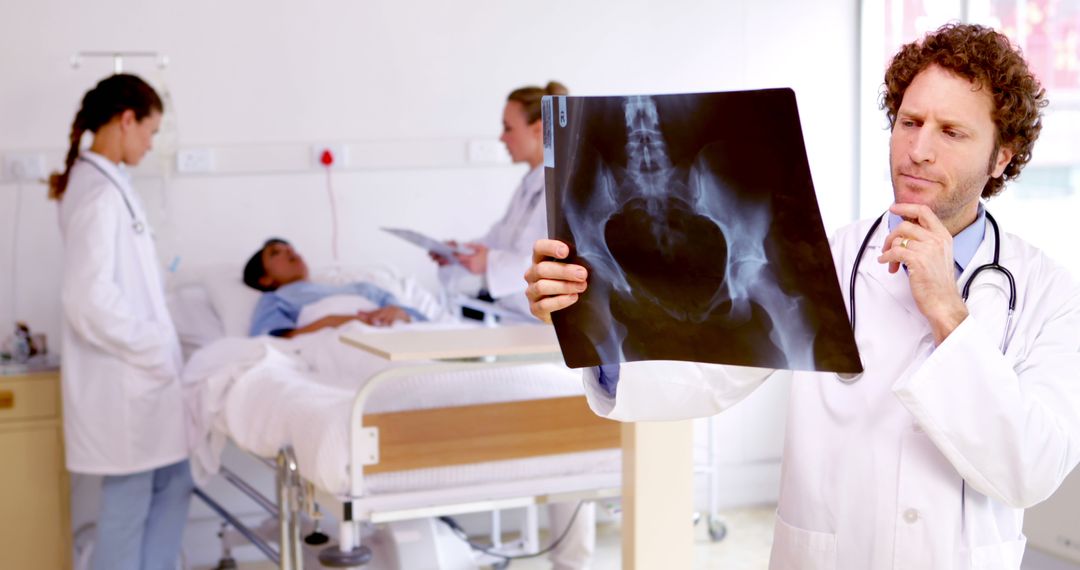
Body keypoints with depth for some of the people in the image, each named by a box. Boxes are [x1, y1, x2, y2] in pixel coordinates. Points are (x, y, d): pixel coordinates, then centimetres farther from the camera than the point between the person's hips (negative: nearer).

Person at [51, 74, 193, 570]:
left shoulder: (106, 182, 10)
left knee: (173, 484, 16)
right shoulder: (100, 192, -19)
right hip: (121, 378, -9)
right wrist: (157, 353, -15)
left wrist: (161, 350, 13)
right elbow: (90, 301, -24)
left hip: (136, 371, 9)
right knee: (128, 506, 2)